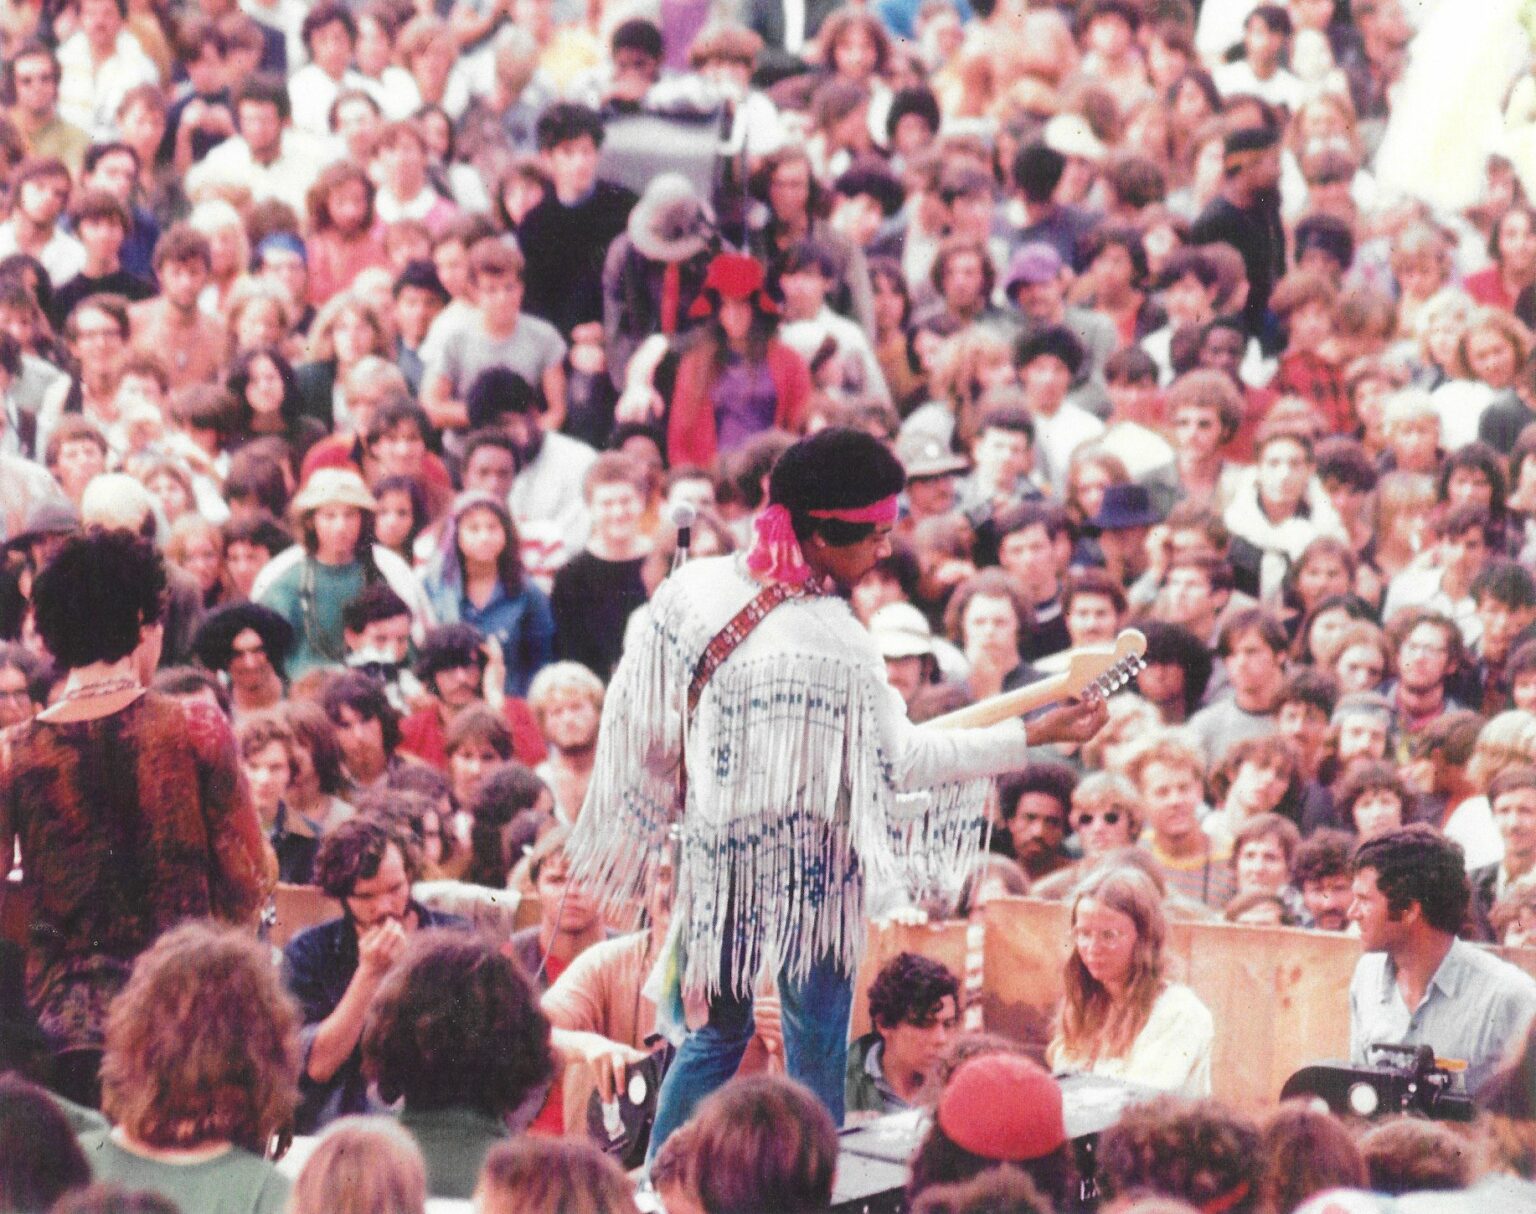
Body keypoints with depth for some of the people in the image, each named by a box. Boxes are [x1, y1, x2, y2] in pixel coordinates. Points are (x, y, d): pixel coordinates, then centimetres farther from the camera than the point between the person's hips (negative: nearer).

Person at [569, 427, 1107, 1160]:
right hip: (806, 869, -6)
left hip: (712, 853, 6)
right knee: (816, 1053, 6)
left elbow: (641, 717, 3)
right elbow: (902, 760, -17)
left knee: (718, 1033, 20)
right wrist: (1036, 735, -13)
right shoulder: (834, 644, -22)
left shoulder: (695, 587, -5)